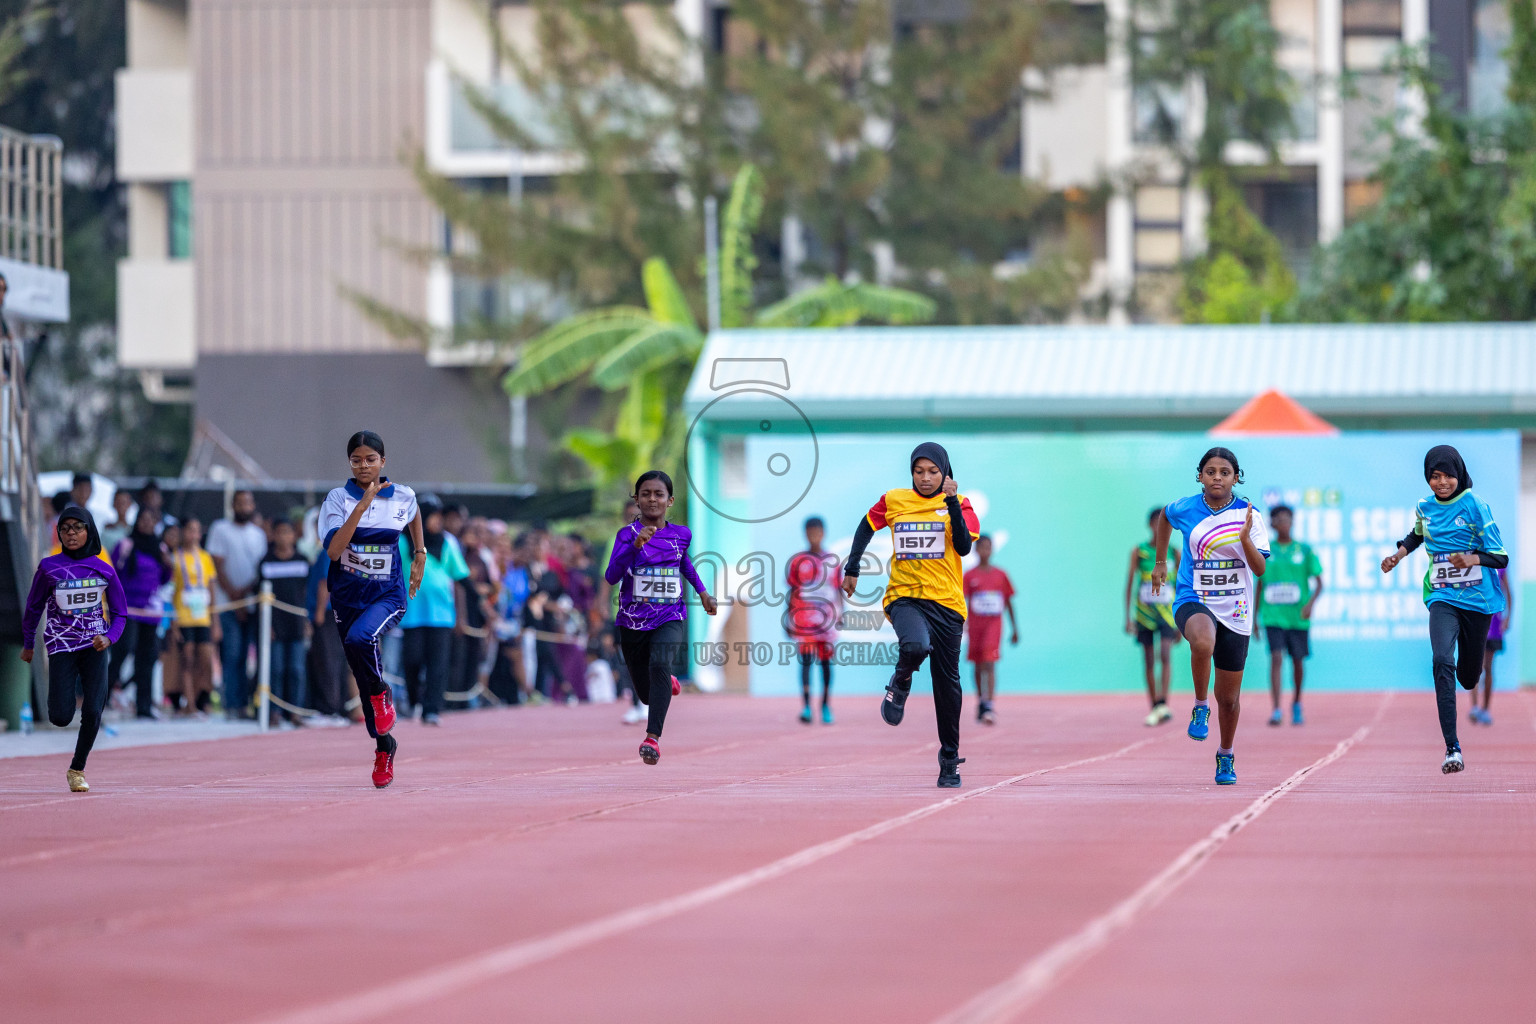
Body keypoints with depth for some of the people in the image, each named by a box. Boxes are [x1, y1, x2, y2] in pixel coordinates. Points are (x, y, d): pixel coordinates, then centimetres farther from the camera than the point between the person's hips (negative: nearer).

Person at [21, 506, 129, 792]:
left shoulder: (104, 570, -1)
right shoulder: (49, 568, -4)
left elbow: (119, 613, 6)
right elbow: (34, 607, 10)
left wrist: (109, 638, -13)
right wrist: (28, 644, 17)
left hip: (94, 647, 1)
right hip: (61, 646, -1)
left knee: (93, 712, -13)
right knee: (61, 718, -10)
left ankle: (77, 769, 6)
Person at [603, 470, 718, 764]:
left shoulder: (681, 534, 2)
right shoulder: (627, 534, -8)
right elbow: (611, 577, -22)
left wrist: (702, 591, 17)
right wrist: (636, 545, -33)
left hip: (670, 618, 0)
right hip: (632, 621, 0)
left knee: (659, 665, -31)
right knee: (647, 694, 12)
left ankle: (653, 737, -36)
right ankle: (669, 685, 50)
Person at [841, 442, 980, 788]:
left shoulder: (958, 504, 2)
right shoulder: (894, 501, 6)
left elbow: (964, 547, -12)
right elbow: (866, 528, 22)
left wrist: (952, 504, -19)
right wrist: (852, 568, 15)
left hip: (947, 602, 1)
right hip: (904, 597, -1)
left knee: (947, 682, 4)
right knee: (916, 646, -35)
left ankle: (950, 759, 18)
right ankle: (900, 684, 0)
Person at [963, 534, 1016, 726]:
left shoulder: (1000, 575, 5)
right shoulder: (969, 575, 2)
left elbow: (1009, 602, 12)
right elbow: (963, 602, -4)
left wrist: (1014, 629, 13)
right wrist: (962, 625, -17)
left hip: (994, 623, -1)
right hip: (976, 623, 1)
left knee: (990, 664, -16)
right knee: (978, 666, 11)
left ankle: (989, 706, -23)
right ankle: (980, 704, 27)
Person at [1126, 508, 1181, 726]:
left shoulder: (1174, 553, 5)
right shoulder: (1138, 551, 2)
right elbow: (1130, 584, 4)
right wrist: (1128, 617, -2)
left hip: (1167, 612, -1)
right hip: (1145, 613, 1)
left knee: (1165, 655, -17)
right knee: (1148, 661, 4)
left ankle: (1163, 704, -24)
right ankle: (1154, 708, 10)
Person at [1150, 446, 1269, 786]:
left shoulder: (1248, 514, -4)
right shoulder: (1186, 509, -3)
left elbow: (1260, 568, -9)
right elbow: (1163, 518, 21)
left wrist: (1245, 538, -26)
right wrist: (1160, 562, 22)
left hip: (1235, 613, 1)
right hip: (1193, 602, -1)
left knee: (1228, 698, 10)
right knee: (1203, 641, -40)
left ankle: (1226, 757, 35)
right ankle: (1200, 707, -17)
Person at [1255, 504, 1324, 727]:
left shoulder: (1305, 550, 2)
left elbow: (1319, 583, 2)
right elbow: (1259, 585, 14)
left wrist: (1310, 603, -16)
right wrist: (1255, 616, 12)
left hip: (1298, 616, 0)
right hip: (1273, 615, 0)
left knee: (1297, 660, 10)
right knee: (1276, 657, -14)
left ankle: (1296, 705, 32)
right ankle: (1276, 710, -19)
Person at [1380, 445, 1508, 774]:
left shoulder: (1475, 506, -9)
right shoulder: (1425, 509, 4)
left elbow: (1500, 557, -11)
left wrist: (1471, 559, -28)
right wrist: (1397, 555, 13)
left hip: (1477, 599, -2)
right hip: (1442, 598, 2)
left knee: (1468, 676, 10)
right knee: (1442, 661, -23)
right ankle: (1452, 749, -26)